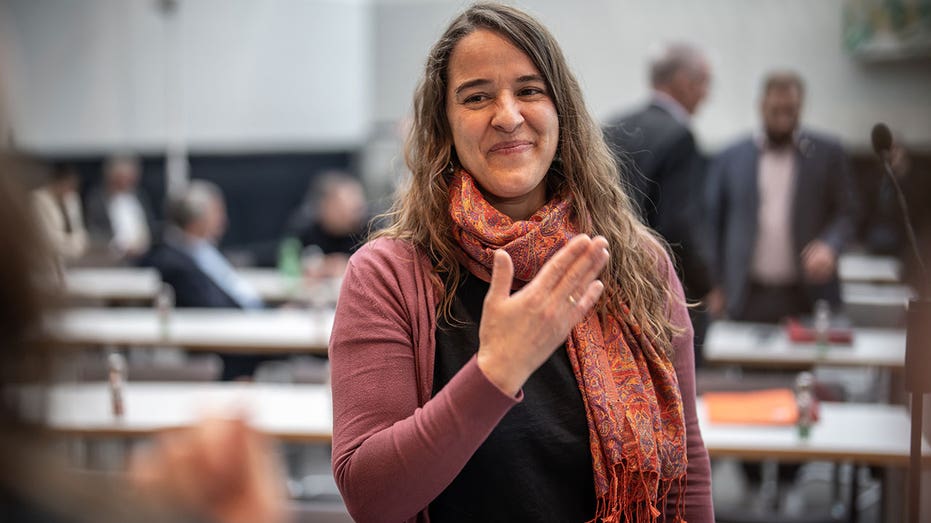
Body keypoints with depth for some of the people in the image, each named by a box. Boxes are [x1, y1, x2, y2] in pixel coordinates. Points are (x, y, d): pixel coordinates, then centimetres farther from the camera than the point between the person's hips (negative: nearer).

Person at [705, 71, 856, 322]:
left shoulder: (827, 153, 6)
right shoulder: (730, 159, 8)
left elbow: (845, 213, 8)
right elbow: (713, 223, 10)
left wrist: (829, 245, -13)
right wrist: (714, 287, 5)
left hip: (807, 298, 0)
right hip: (748, 299, 0)